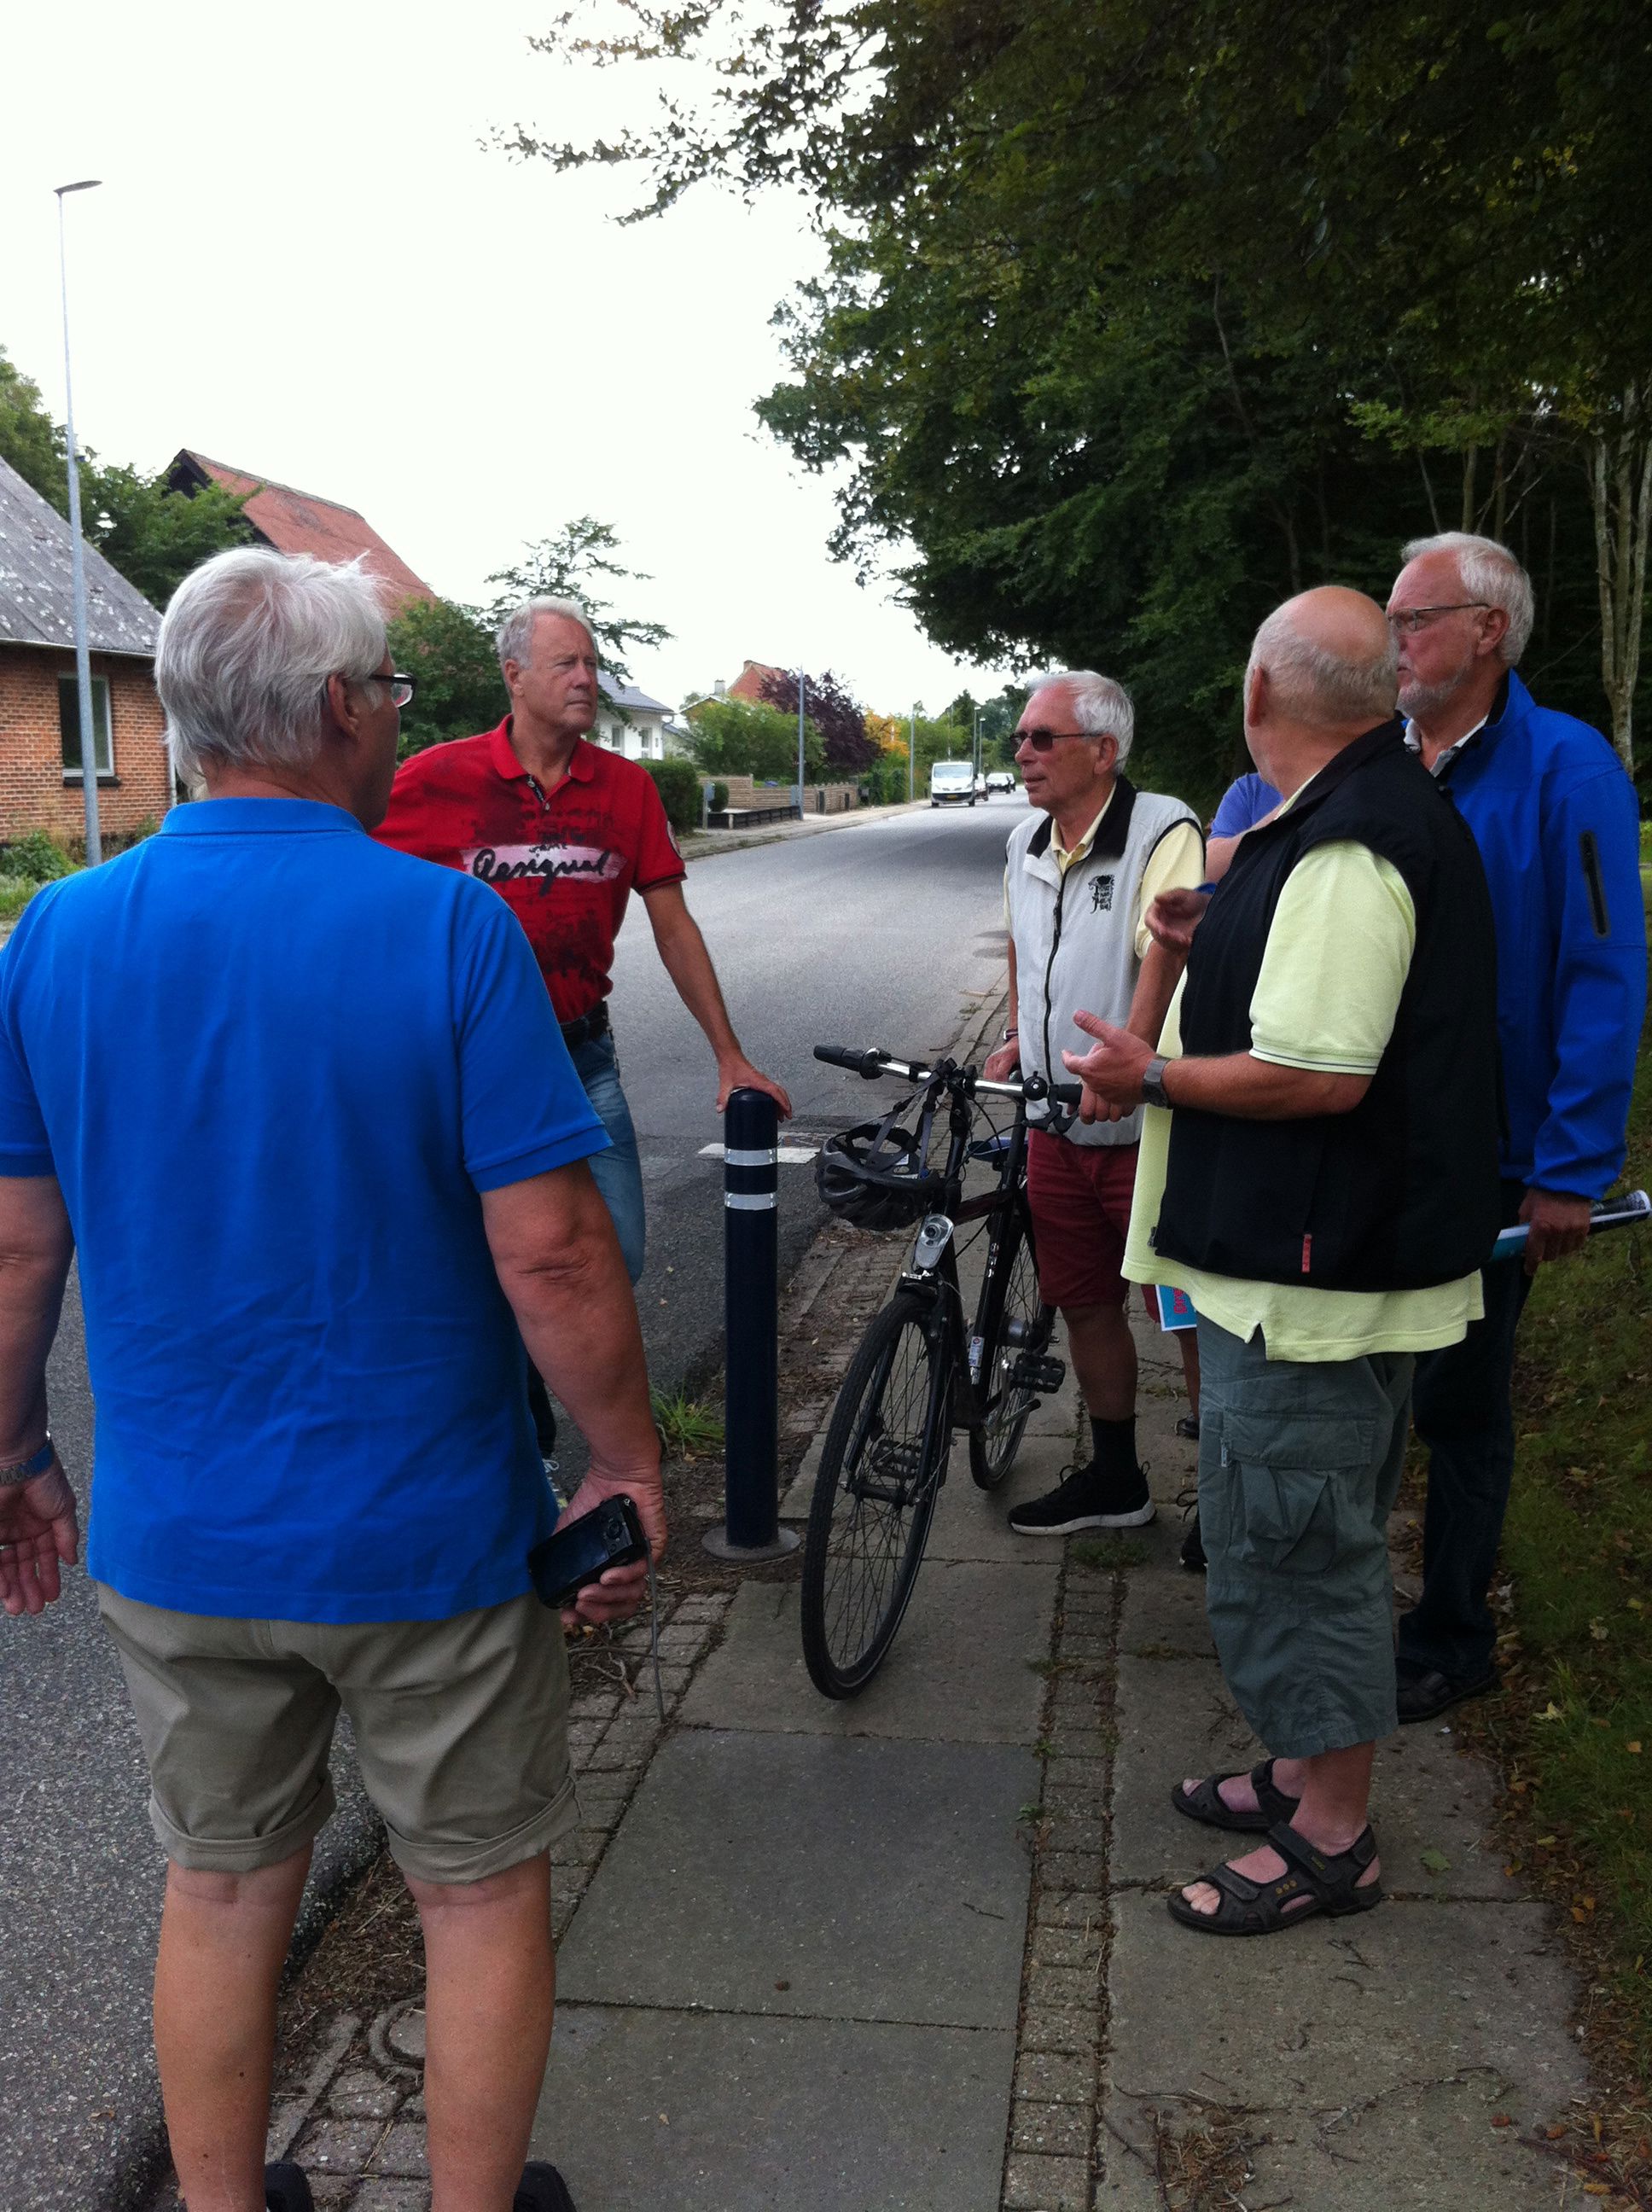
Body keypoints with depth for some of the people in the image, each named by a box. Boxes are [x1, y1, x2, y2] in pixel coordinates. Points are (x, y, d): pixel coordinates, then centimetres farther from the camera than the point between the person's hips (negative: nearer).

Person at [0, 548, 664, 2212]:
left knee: (221, 1891, 22)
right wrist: (628, 1466, -6)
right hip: (428, 1534, -4)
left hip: (171, 1537, 4)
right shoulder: (447, 925, -17)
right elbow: (548, 1252, -19)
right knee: (482, 1895, 17)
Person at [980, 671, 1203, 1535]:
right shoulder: (1026, 844, 11)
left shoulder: (1162, 831, -14)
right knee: (1085, 1302, 16)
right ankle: (1114, 1478, 32)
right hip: (1056, 1128, 8)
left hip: (1147, 1127, -8)